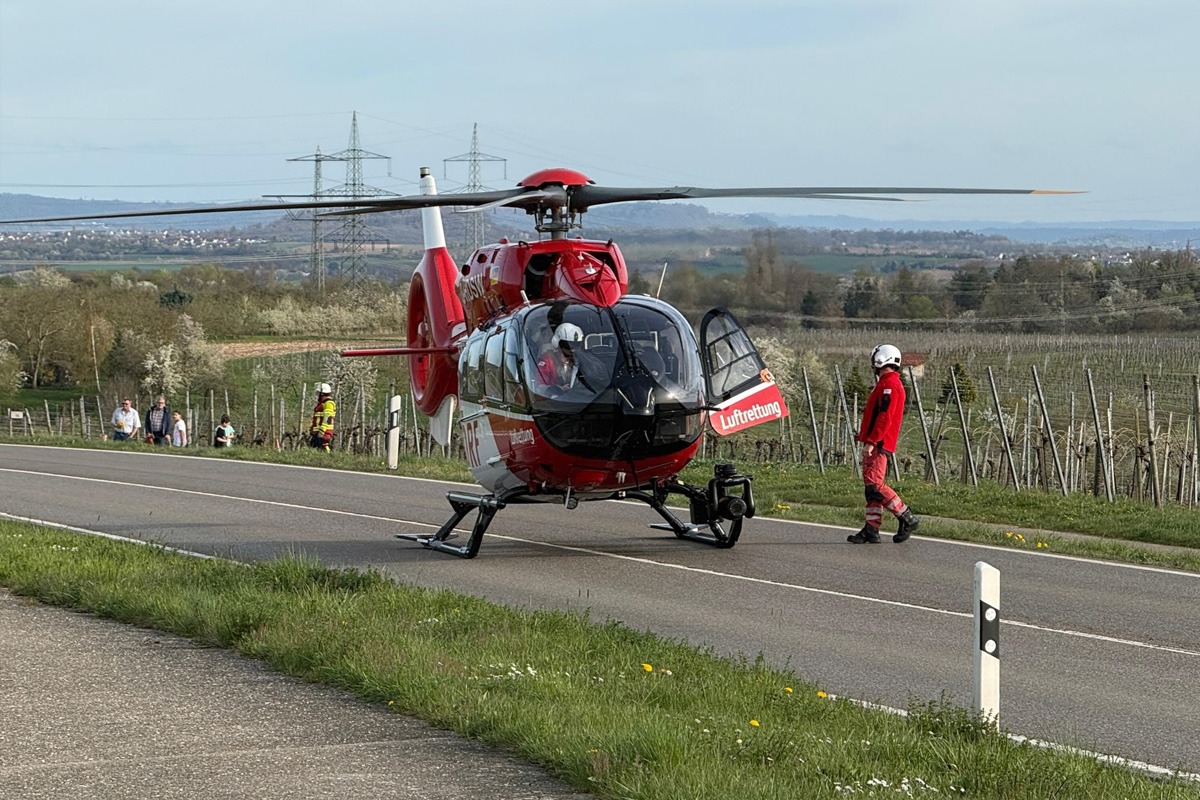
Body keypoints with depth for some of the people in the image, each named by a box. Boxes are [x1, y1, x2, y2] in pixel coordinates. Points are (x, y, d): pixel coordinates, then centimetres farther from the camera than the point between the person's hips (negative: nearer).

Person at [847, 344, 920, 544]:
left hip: (878, 445, -11)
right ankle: (871, 530, 7)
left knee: (874, 485, -14)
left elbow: (884, 417, -21)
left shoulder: (889, 385, -13)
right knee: (872, 486, 8)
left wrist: (871, 441, -24)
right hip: (877, 445, 11)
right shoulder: (886, 384, 21)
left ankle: (907, 518, -10)